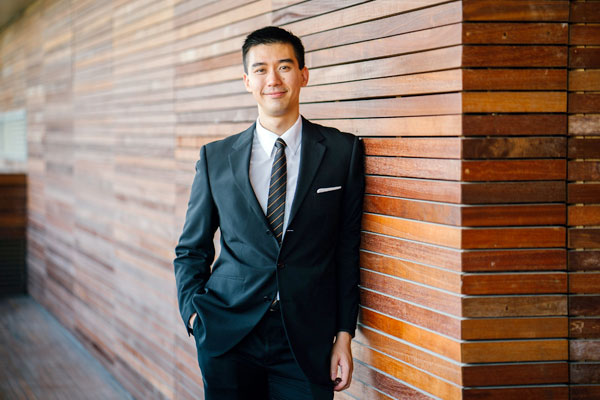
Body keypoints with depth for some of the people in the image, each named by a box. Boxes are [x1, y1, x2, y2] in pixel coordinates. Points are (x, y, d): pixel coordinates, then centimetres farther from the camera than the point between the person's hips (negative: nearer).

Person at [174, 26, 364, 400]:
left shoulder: (343, 151, 2)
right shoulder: (215, 158, 5)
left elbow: (348, 250, 3)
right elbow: (191, 249, 12)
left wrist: (344, 335, -1)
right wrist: (194, 313, -2)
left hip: (305, 341, -1)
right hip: (228, 337, 1)